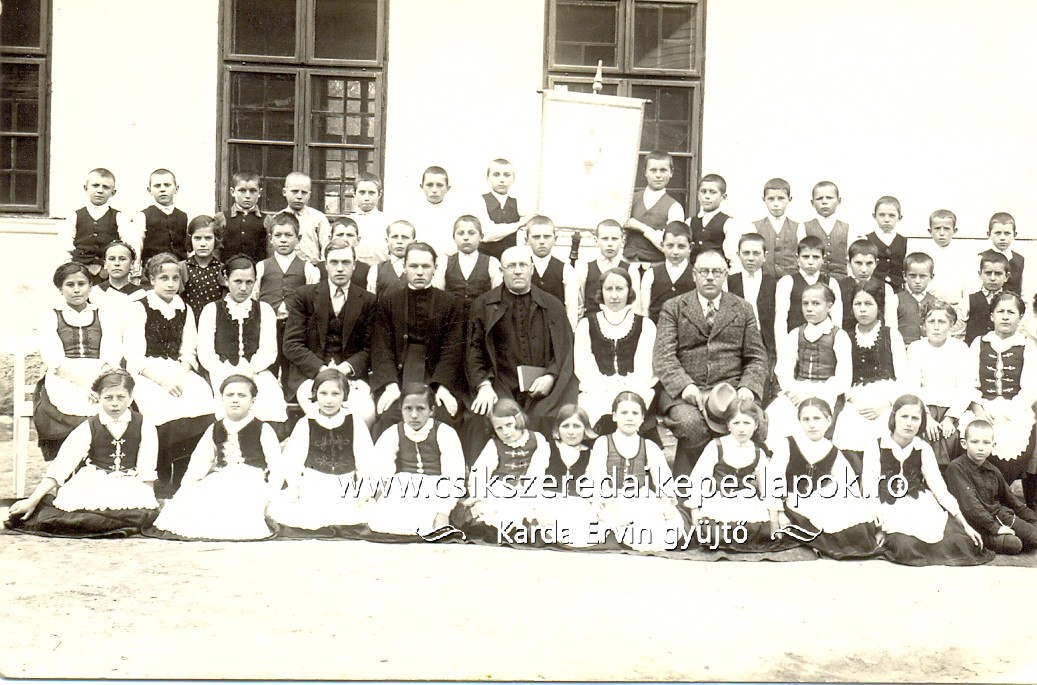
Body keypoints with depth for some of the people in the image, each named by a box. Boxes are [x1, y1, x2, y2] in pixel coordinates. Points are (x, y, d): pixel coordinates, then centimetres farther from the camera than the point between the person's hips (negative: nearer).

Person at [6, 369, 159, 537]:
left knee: (142, 512, -32)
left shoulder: (144, 425, 1)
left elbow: (146, 472, 1)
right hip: (93, 486, -1)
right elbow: (61, 465, -4)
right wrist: (33, 500, -10)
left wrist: (147, 500, -11)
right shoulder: (88, 428, 1)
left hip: (129, 486, 1)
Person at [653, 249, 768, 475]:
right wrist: (684, 385, -18)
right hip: (683, 391, -1)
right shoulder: (673, 308, 12)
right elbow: (663, 356, 1)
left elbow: (757, 357, 14)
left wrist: (748, 387, -7)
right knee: (691, 423, -34)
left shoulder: (743, 309, 18)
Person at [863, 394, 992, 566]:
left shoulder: (924, 449, 8)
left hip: (922, 510, 4)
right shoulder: (875, 446, -2)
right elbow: (869, 491, -7)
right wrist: (879, 522, -21)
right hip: (890, 514, -3)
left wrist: (965, 524, -4)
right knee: (906, 546, -32)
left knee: (960, 541, -19)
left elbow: (941, 490, 3)